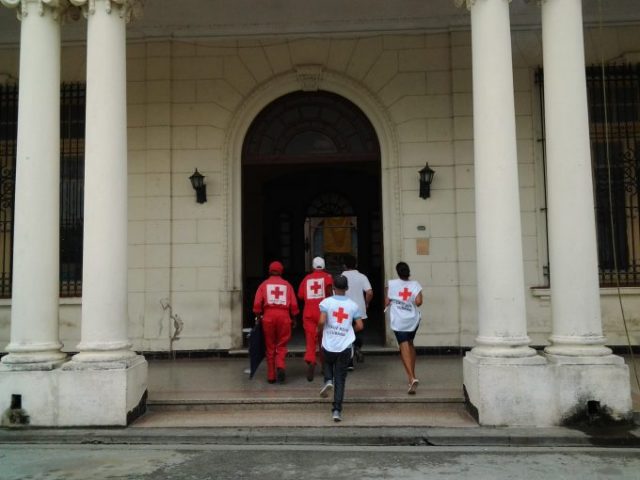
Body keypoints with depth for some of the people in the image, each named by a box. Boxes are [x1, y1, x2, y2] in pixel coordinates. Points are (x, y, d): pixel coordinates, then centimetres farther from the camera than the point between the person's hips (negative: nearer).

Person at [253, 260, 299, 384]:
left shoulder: (264, 284, 7)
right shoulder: (287, 285, 9)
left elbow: (257, 303, -2)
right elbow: (294, 305, 4)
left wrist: (258, 316, 10)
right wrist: (293, 318, 15)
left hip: (268, 317, 0)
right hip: (284, 317, 0)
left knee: (270, 347, 9)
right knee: (281, 345, 9)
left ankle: (271, 376, 12)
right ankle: (280, 366, -17)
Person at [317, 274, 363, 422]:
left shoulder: (326, 302, -5)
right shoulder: (352, 305, 2)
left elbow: (321, 321, -16)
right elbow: (359, 326, 0)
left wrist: (320, 330, 5)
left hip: (329, 345, -1)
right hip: (345, 347, 1)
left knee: (327, 364, 31)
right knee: (340, 379, 7)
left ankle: (328, 381, 1)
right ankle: (337, 410, 1)